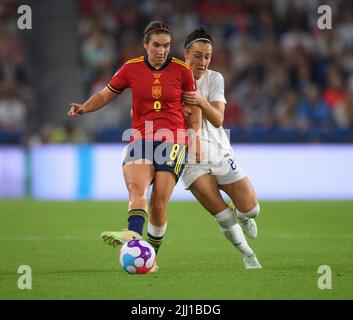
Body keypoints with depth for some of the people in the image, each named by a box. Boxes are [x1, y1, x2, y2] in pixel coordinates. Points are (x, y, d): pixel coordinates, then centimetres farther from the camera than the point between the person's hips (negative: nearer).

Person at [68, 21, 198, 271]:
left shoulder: (181, 70, 3)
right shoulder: (131, 69, 6)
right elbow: (105, 95, 16)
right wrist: (84, 108, -2)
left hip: (174, 141, -1)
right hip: (141, 139, 1)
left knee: (159, 204, -11)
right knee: (136, 186, -28)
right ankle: (134, 236, -52)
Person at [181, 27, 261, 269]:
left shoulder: (215, 79, -1)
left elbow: (218, 119, -10)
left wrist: (201, 102, -31)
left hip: (219, 151, 3)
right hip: (190, 157, -2)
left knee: (251, 210, -1)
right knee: (223, 217, -11)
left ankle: (244, 218, 36)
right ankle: (248, 254, 13)